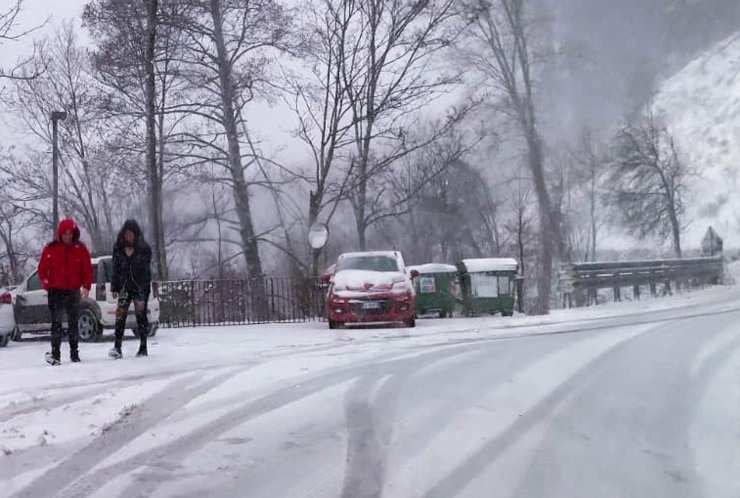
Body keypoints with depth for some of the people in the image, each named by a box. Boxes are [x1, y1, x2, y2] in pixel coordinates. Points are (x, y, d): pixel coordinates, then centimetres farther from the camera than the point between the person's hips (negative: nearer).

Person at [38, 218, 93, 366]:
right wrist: (46, 283, -11)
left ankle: (74, 352, 15)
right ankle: (55, 354, -6)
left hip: (73, 292, 1)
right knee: (56, 323, -5)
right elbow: (42, 269, 3)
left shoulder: (80, 249, 1)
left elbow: (87, 269, 4)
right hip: (55, 291, -1)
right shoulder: (51, 249, -1)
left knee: (73, 323, 8)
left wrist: (86, 286, -7)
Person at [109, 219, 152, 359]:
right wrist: (114, 288, 5)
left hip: (141, 287, -2)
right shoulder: (118, 249, 5)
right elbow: (116, 269, 10)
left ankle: (143, 348, 12)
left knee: (141, 315, 3)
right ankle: (117, 348, -12)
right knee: (120, 315, -9)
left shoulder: (144, 249, -5)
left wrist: (142, 291, -16)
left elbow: (146, 270, -9)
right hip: (124, 287, 2)